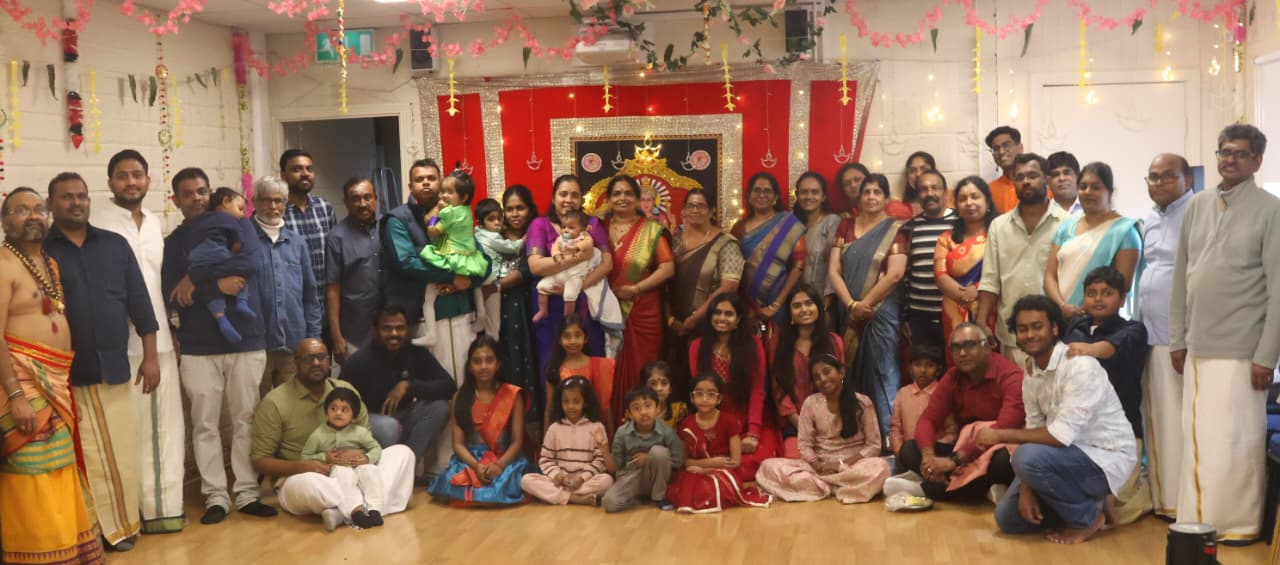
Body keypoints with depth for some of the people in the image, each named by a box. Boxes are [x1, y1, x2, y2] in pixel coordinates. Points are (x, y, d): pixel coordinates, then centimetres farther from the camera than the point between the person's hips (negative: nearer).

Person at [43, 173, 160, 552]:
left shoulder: (115, 245, 9)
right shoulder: (40, 251, 1)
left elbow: (139, 302, 10)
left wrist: (150, 356, 6)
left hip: (115, 368, 3)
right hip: (67, 375, -2)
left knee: (122, 453, 6)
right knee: (85, 460, 2)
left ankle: (120, 525, 19)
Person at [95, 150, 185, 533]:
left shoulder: (156, 223, 15)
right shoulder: (98, 224, -5)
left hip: (160, 339, 6)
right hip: (121, 344, -6)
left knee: (168, 425, 7)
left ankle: (164, 505, 17)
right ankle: (130, 511, 7)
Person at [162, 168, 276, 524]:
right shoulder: (172, 243, 9)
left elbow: (252, 263, -12)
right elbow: (171, 296, -3)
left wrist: (197, 277, -11)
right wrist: (219, 286, -14)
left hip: (247, 340, 0)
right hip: (198, 347, 1)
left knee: (246, 421, 4)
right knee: (205, 424, 1)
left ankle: (247, 493, 11)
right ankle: (215, 496, 9)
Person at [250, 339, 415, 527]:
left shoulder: (345, 390, 7)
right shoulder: (274, 402, -6)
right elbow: (260, 461, -5)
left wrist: (362, 454, -16)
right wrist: (303, 466, -23)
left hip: (349, 473, 5)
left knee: (402, 452, -13)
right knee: (306, 484, -41)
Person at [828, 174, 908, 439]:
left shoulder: (895, 229, -1)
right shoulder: (846, 227, 10)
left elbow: (895, 273, -12)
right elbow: (833, 271, 3)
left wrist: (866, 304, -11)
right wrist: (851, 304, -10)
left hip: (882, 310, -4)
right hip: (850, 312, 4)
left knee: (884, 372, -5)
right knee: (853, 373, 8)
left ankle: (888, 434, -1)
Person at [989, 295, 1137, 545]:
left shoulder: (1080, 366, -26)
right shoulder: (1031, 371, 0)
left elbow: (1062, 435, -31)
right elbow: (1035, 430, 1)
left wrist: (1000, 435, -22)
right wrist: (1027, 488, -11)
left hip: (1107, 458, -8)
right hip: (1070, 455, 8)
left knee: (1028, 458, -32)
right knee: (1008, 518, 2)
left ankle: (1087, 517, -8)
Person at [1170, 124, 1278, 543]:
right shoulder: (1198, 205, 9)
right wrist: (1177, 338, 10)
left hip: (1240, 349, -5)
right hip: (1198, 347, 5)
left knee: (1235, 441, 1)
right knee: (1196, 437, 11)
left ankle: (1241, 522, 14)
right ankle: (1198, 517, 21)